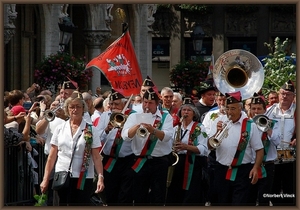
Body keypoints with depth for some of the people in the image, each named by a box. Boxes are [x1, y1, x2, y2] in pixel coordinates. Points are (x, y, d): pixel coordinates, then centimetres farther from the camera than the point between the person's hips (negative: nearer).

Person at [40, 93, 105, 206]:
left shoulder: (91, 131, 1)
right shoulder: (60, 129, 8)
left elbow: (96, 157, -4)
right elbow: (52, 156, 8)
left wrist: (100, 177, -15)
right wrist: (46, 179, 4)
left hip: (83, 178, -2)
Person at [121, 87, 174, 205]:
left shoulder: (165, 117, 2)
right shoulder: (134, 116, 5)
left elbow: (167, 136, -16)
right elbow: (125, 136, -10)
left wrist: (153, 130, -33)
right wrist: (138, 125, -26)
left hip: (160, 162, -1)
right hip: (140, 162, 1)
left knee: (158, 198, 2)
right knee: (139, 197, 6)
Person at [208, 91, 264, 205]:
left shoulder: (250, 126, -5)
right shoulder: (219, 121, 3)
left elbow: (259, 150, -2)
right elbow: (210, 146, -2)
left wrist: (255, 168, -13)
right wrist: (217, 132, -19)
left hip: (242, 172, -3)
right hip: (221, 170, 3)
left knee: (239, 204, -7)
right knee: (221, 203, 11)